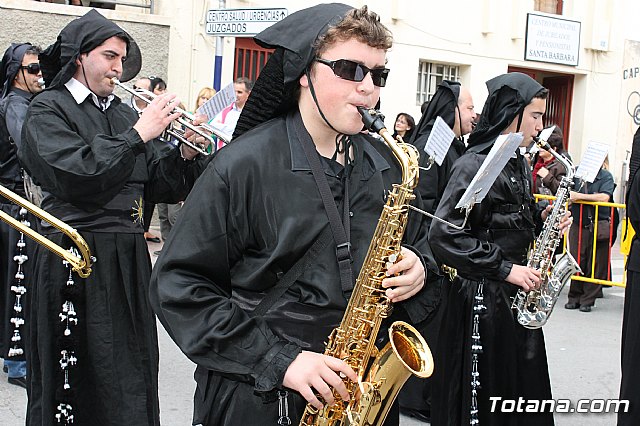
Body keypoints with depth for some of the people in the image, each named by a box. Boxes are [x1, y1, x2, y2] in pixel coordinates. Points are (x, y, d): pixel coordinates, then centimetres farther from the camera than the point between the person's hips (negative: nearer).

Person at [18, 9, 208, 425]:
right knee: (75, 380, 1)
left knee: (132, 383, 11)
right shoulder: (48, 110, -4)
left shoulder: (125, 114, 12)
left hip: (129, 260, 6)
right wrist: (138, 135, -17)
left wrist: (185, 155, -5)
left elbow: (158, 187, 13)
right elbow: (77, 176, -20)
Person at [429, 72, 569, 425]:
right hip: (482, 299, -8)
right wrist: (504, 269, -19)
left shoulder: (519, 163, 11)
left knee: (523, 384, 13)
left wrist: (540, 217, 3)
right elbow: (444, 235, -23)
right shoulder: (475, 165, -17)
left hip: (518, 296, 9)